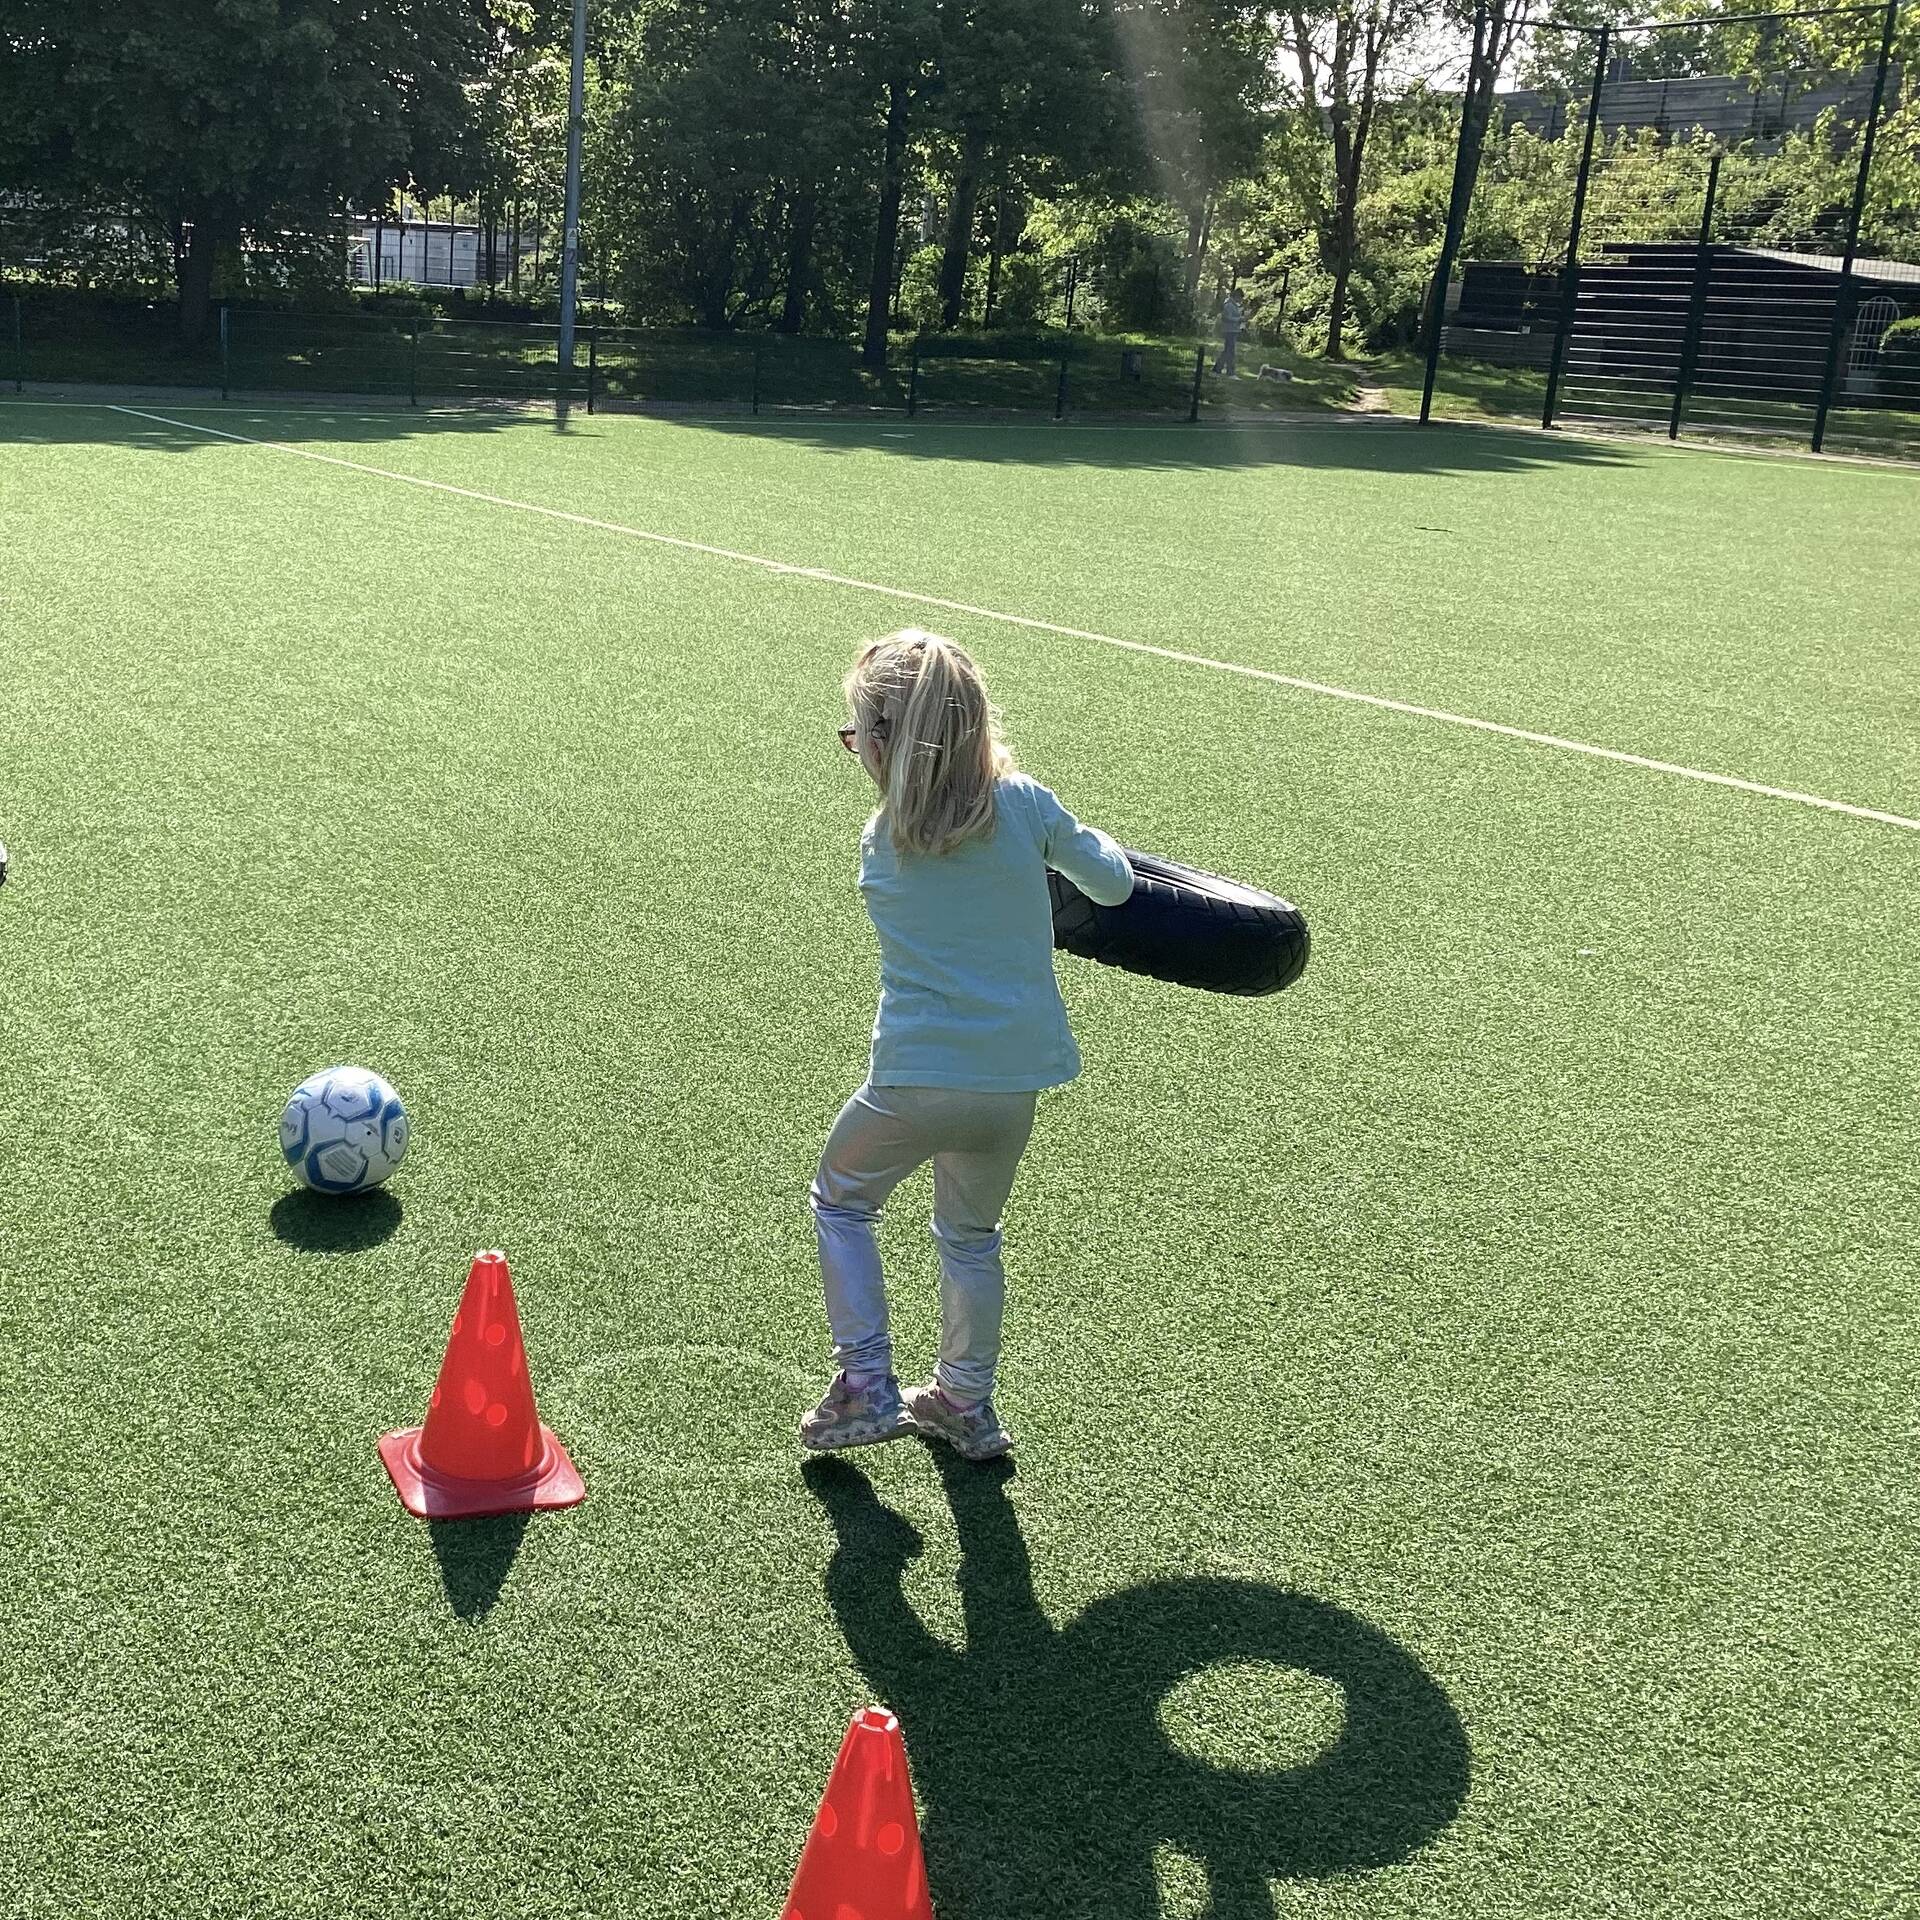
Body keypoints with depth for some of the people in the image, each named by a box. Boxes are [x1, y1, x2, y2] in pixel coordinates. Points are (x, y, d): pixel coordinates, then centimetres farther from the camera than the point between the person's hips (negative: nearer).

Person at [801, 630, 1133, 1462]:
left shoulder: (878, 845, -2)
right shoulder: (1025, 805, -5)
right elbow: (1113, 883, 7)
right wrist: (1076, 843, 26)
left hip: (914, 1080, -2)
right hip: (1012, 1080, 2)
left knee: (840, 1201, 23)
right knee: (971, 1234, 24)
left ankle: (867, 1387, 20)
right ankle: (966, 1403, 36)